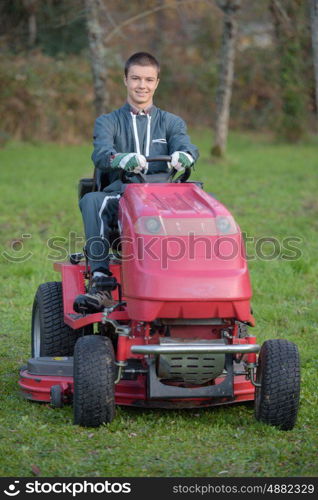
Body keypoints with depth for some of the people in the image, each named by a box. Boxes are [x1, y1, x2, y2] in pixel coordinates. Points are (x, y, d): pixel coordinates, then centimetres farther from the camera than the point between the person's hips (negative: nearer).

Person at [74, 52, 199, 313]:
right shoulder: (108, 122, 15)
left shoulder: (172, 122, 20)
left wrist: (184, 155, -31)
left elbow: (185, 145, -3)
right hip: (119, 195, 0)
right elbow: (101, 152, -7)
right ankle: (101, 279, -41)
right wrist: (121, 159, -33)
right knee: (91, 200, -35)